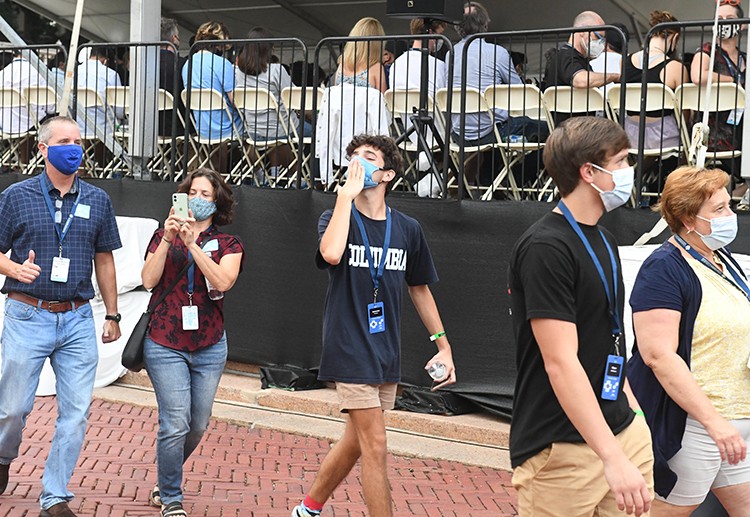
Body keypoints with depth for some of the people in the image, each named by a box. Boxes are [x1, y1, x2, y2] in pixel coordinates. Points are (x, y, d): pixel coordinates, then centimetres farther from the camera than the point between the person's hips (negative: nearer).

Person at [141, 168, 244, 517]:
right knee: (176, 425, -10)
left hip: (209, 348, 2)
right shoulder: (163, 237, 7)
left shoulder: (229, 245, 5)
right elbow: (148, 280, -6)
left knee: (197, 426, 8)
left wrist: (192, 244, -21)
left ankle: (164, 486, 31)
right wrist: (167, 240, -17)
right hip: (165, 345, -2)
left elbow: (223, 282, -14)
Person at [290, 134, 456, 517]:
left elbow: (420, 289, 17)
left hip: (387, 355, 5)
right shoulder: (336, 219, -4)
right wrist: (347, 194, -21)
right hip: (350, 352, -5)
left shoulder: (408, 230, 6)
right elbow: (332, 254, -28)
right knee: (375, 448, -8)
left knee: (355, 442, 15)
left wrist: (443, 345, 14)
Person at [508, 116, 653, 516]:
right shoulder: (546, 248, -16)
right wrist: (613, 457, -26)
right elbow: (560, 362, -22)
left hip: (624, 434, 8)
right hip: (564, 451, -8)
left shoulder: (604, 241, 14)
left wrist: (631, 409, 17)